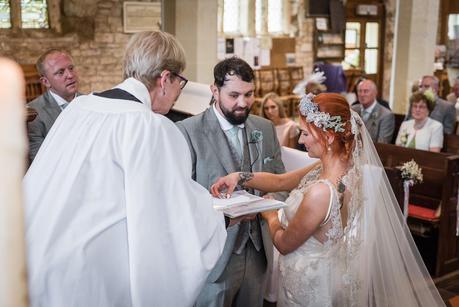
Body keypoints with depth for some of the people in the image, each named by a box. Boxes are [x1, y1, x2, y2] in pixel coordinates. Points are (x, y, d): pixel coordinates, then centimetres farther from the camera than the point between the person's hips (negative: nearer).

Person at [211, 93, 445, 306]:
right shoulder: (342, 165, -9)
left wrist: (270, 216, 0)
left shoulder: (321, 192, -35)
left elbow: (284, 243, -19)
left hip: (309, 287, -7)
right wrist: (240, 177, -9)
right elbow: (281, 181, 1)